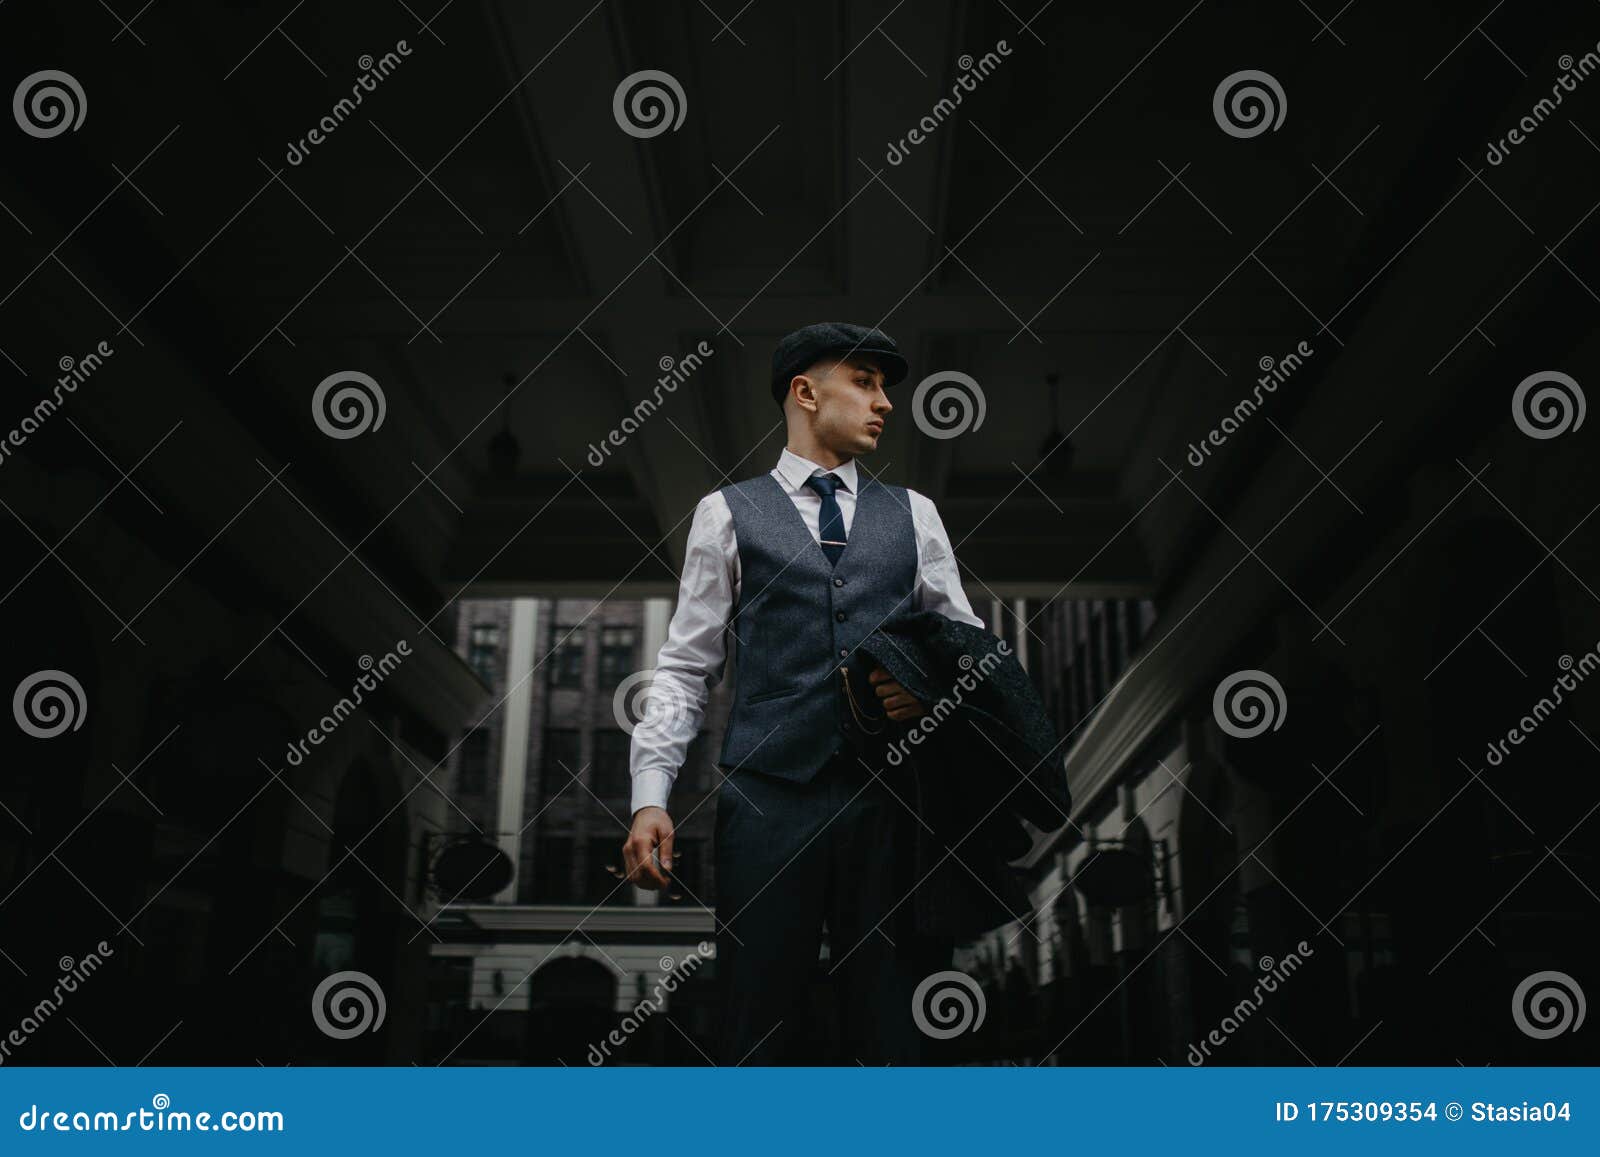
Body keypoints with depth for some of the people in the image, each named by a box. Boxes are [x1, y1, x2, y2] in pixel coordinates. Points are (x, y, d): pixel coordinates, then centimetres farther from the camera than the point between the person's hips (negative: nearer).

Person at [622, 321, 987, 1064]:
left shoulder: (913, 515, 15)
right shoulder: (728, 513, 9)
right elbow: (685, 667, 6)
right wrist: (650, 798, -3)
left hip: (889, 801, 2)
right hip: (768, 799, -2)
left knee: (891, 1027, 7)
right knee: (757, 1026, 3)